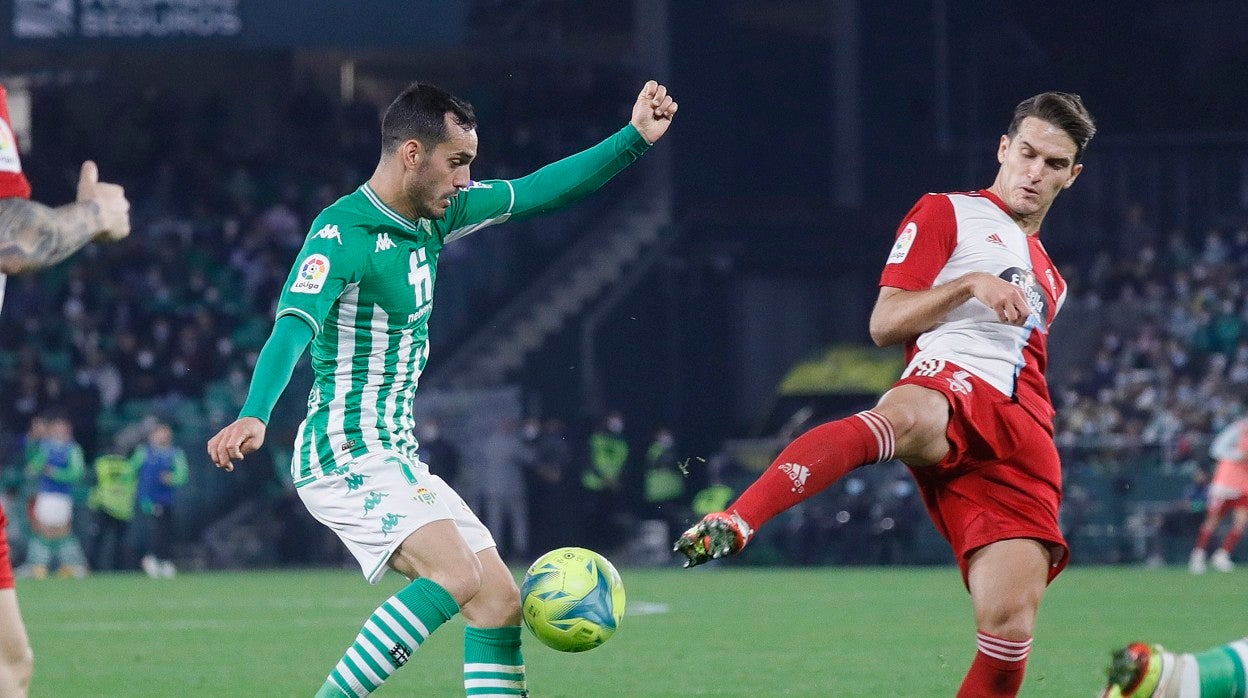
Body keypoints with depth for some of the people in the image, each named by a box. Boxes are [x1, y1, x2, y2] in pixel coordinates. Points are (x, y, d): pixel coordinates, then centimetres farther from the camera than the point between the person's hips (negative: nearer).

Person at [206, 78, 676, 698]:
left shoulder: (434, 215, 11)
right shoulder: (342, 234, -16)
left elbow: (534, 193, 22)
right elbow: (293, 328, -30)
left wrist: (634, 139, 19)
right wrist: (253, 417, -47)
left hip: (396, 459, 9)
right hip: (348, 455, -9)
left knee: (500, 601, 4)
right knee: (456, 575, -27)